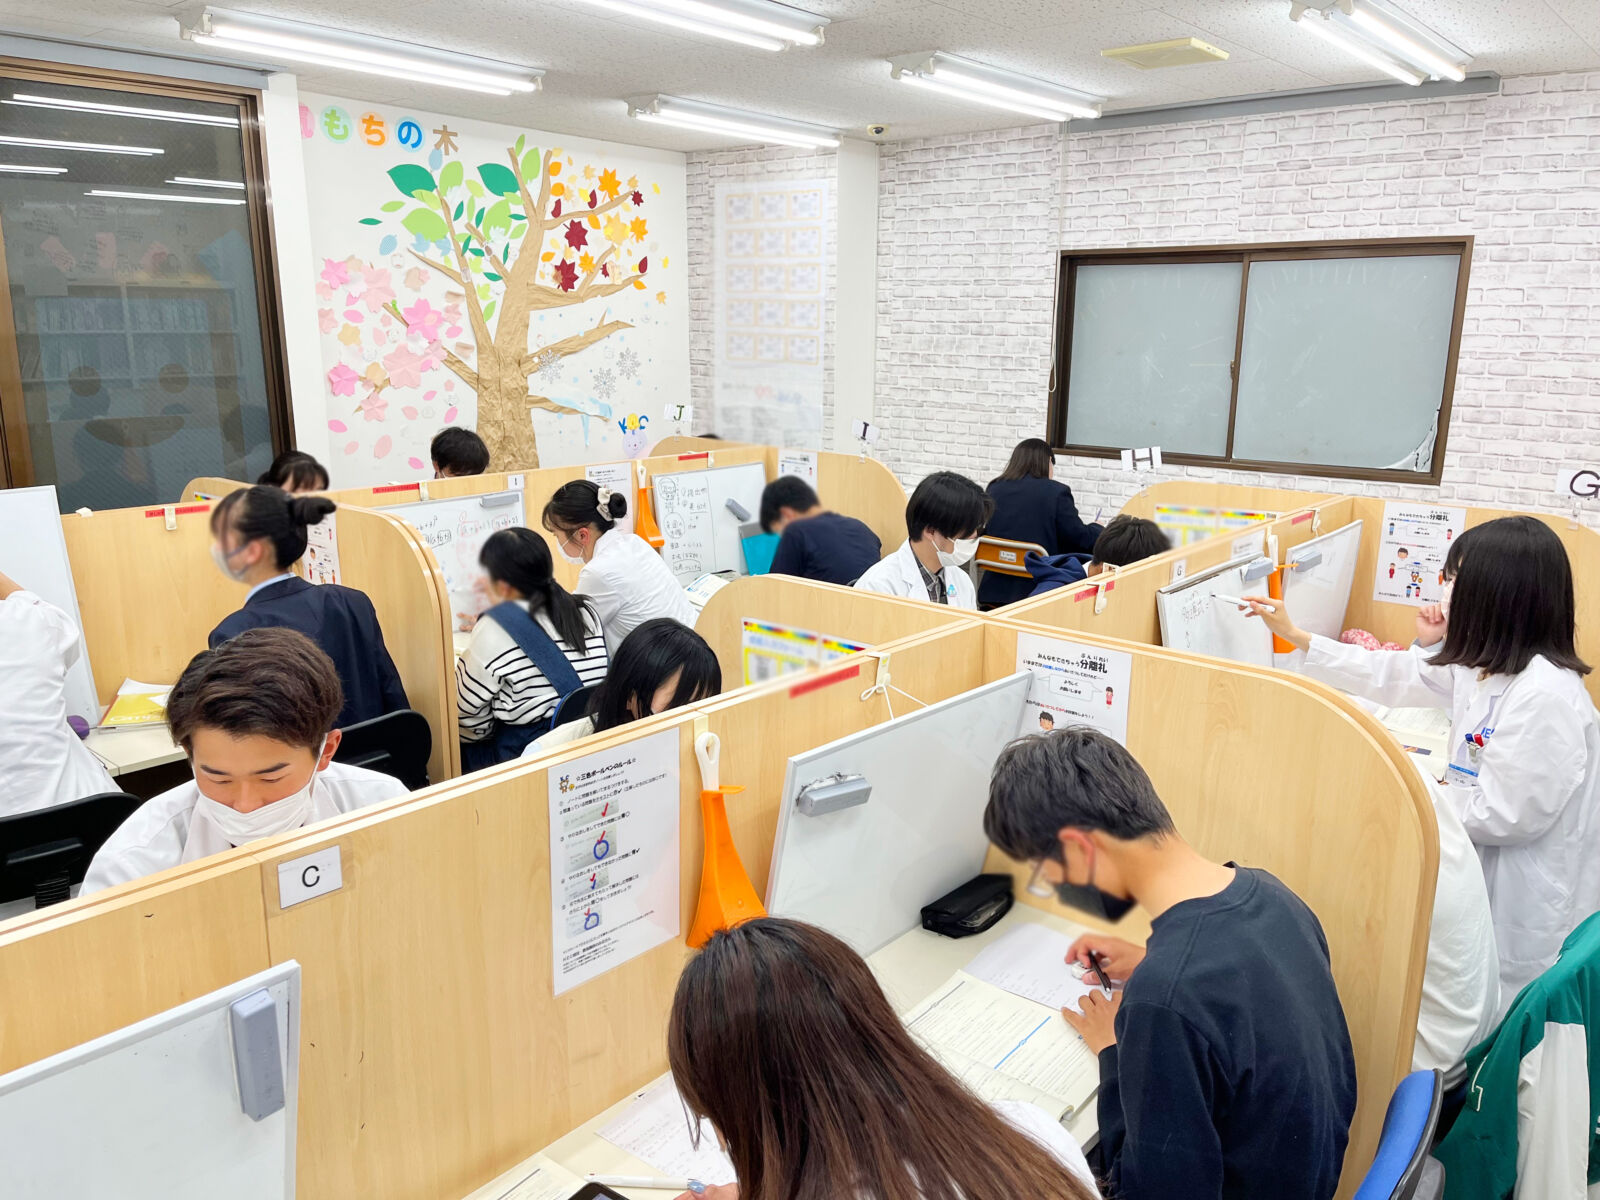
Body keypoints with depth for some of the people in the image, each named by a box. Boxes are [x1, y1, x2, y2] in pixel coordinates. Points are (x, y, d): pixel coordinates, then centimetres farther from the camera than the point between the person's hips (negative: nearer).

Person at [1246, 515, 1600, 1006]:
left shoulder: (1544, 696, -28)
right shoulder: (1485, 662, -1)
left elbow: (1506, 815, -25)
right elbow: (1392, 676, 11)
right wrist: (1295, 635, 13)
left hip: (1528, 888, -8)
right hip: (1485, 862, 8)